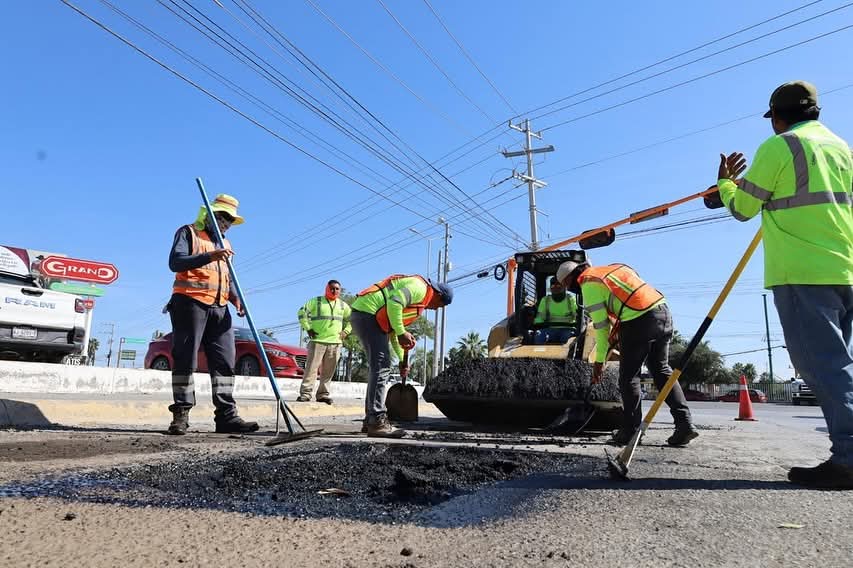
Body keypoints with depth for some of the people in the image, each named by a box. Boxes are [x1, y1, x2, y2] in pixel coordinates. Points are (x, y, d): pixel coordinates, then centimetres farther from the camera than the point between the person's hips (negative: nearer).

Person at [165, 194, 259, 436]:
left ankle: (226, 415, 0)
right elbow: (175, 262, -12)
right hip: (190, 303, -6)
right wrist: (209, 257, -26)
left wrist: (236, 298, 5)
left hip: (220, 308, 7)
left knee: (225, 361, -1)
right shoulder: (188, 232, 5)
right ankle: (180, 414, 1)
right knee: (185, 359, -5)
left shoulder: (225, 244, 26)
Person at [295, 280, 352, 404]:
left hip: (335, 343, 4)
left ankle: (323, 394, 12)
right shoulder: (316, 301, 4)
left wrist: (346, 331, 13)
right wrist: (308, 328, -2)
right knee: (312, 367, -10)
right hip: (317, 340, -3)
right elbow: (302, 313, 4)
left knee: (328, 371, 4)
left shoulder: (343, 305, 15)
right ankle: (305, 393, -7)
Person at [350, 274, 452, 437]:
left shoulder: (419, 300, 25)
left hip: (364, 315, 11)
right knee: (381, 366, -13)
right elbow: (394, 304, -23)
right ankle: (377, 422, -13)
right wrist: (402, 334, -17)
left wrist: (402, 360, 24)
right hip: (367, 313, -11)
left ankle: (371, 420, 17)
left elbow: (392, 331, 26)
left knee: (380, 367, 13)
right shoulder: (419, 287, -6)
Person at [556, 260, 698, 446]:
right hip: (662, 310, 8)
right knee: (662, 370, 16)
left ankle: (631, 430, 8)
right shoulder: (610, 269, 24)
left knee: (628, 377, 4)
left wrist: (599, 360, 4)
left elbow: (600, 324, -2)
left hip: (638, 321, -8)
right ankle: (684, 423, 11)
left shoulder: (589, 284, 0)